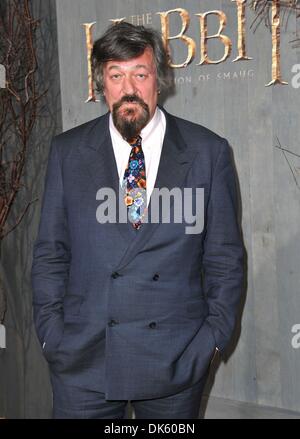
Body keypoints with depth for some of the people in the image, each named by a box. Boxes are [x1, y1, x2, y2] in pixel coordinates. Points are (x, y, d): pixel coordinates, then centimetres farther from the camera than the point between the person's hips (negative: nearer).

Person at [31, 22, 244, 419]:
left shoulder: (208, 152, -1)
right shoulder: (67, 151, 2)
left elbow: (225, 256, 2)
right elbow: (50, 252, 5)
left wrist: (215, 335, -3)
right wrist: (52, 334, -1)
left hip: (178, 357, 0)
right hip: (82, 357, 1)